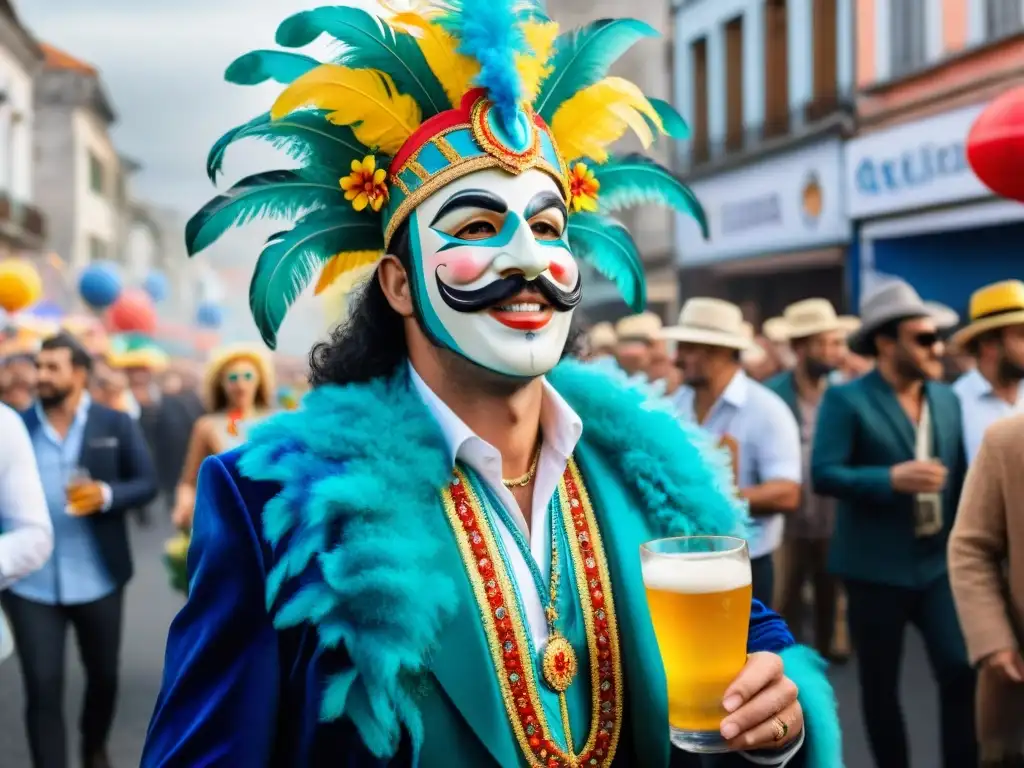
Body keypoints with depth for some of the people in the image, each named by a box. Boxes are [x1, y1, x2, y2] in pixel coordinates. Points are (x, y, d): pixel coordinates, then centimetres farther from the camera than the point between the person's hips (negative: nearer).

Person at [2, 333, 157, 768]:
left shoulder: (116, 424, -1)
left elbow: (147, 484, -1)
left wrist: (106, 495, -19)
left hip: (97, 581, 1)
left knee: (103, 675, 18)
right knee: (43, 686, -2)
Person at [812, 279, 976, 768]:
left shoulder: (947, 398, 8)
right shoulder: (846, 399, -9)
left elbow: (959, 475, 13)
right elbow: (822, 475, -17)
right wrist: (891, 478, -26)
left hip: (940, 562, 4)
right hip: (876, 566, -4)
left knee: (963, 670, -6)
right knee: (879, 684, 8)